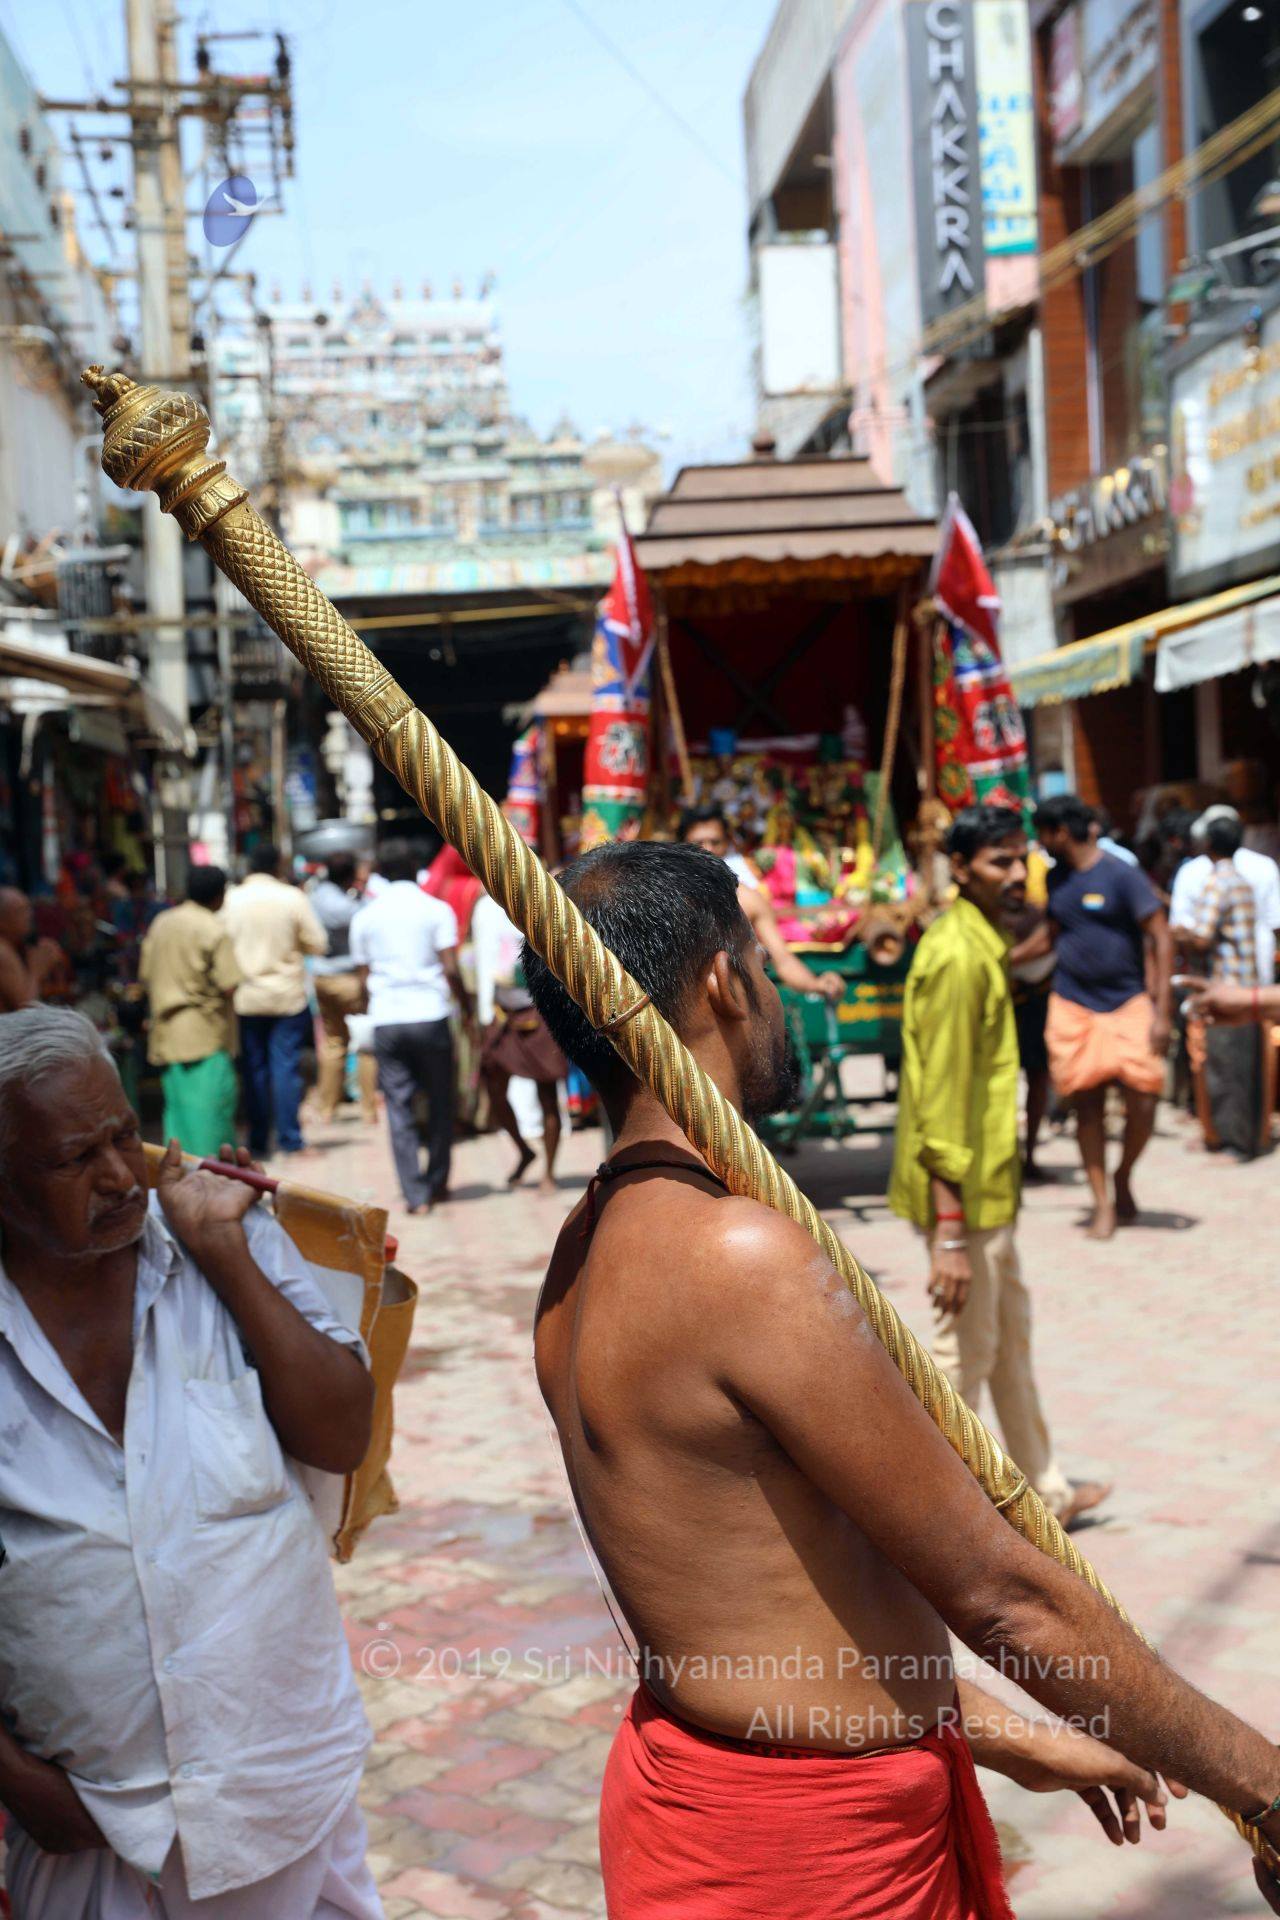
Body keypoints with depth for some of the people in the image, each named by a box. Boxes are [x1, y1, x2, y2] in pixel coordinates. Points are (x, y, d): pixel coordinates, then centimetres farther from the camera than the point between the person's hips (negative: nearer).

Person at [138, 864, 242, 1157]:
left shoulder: (160, 922, 9)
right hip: (205, 1034, -7)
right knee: (210, 1106, -3)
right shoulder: (214, 930, -12)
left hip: (166, 1032, 7)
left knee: (176, 1105, 13)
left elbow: (145, 975, 12)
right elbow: (229, 988, -16)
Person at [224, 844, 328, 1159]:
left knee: (254, 1069, 8)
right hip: (288, 996, -2)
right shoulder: (293, 898, -6)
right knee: (286, 1066, 2)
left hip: (245, 999, 2)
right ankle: (289, 1139, 1)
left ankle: (258, 1142, 11)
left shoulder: (231, 900, -3)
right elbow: (318, 944, -4)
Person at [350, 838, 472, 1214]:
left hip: (385, 1020, 2)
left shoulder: (364, 917, 7)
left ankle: (416, 1195, -1)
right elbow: (450, 969, -8)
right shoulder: (436, 910, -2)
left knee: (399, 1108, 4)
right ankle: (437, 1183, 20)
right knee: (440, 1103, 13)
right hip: (430, 1014, -2)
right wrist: (468, 1007, 5)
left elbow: (363, 977, 10)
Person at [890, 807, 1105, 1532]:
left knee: (1012, 1333, 21)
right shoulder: (957, 958, -21)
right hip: (964, 1194, -11)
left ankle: (1046, 1490, 36)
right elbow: (940, 1100, -25)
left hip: (988, 1185, 11)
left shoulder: (984, 946, 11)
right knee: (966, 1350, 0)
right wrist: (949, 1232, -27)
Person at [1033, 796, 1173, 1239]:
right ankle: (1102, 1204, 11)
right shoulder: (1058, 878, 8)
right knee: (1087, 1103, 2)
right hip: (1072, 1007, 4)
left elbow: (1161, 938, -11)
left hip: (1127, 1003, -4)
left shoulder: (1122, 875, -10)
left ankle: (1123, 1180, 16)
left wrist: (1162, 1011, -15)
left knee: (1142, 1099, -10)